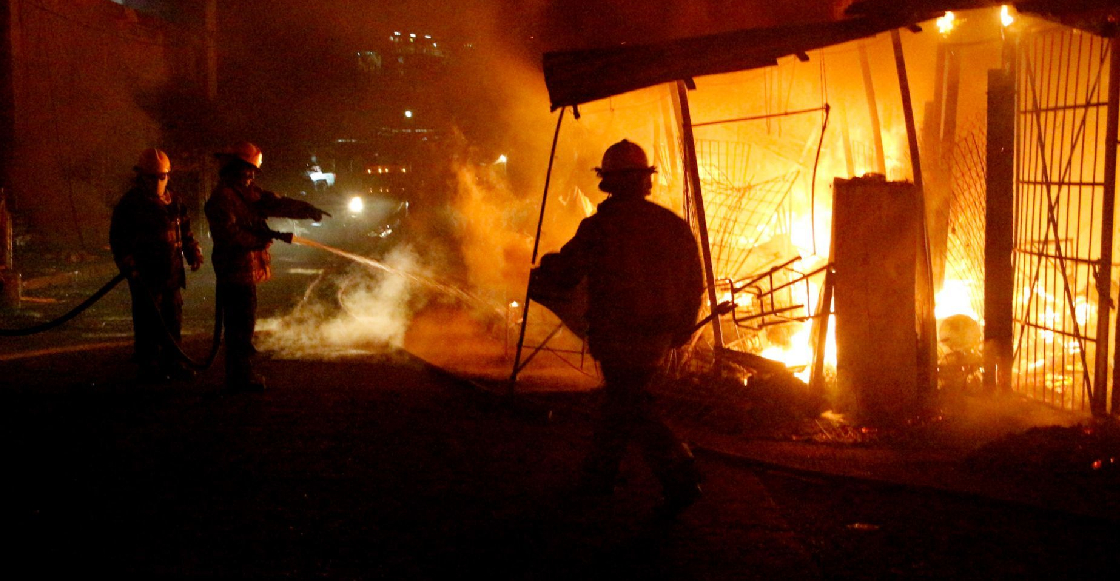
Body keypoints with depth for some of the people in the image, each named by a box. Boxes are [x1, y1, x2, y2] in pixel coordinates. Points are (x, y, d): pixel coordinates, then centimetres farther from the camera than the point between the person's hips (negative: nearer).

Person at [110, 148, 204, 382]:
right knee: (148, 321, -5)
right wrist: (128, 264, -14)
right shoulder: (130, 203, -4)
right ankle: (148, 367, 2)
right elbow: (117, 237, -4)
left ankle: (173, 364, 20)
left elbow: (185, 231, 21)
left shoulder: (174, 201, 13)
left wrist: (193, 253, 7)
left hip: (172, 274, 6)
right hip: (145, 274, -6)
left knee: (173, 319, 10)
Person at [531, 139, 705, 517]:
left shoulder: (599, 227, -11)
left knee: (632, 409, 1)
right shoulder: (674, 226, 2)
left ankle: (679, 479, -8)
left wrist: (538, 280, 20)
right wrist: (680, 330, 19)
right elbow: (694, 284, 7)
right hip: (658, 336, 6)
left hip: (617, 333, -6)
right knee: (620, 401, 18)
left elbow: (565, 273, -2)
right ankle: (599, 475, 29)